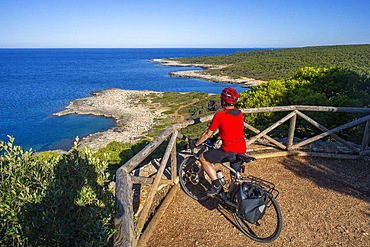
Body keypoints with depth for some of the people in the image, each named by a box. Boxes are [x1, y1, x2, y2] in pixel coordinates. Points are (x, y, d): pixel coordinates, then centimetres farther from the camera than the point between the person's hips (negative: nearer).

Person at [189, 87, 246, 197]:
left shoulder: (219, 115, -11)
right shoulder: (240, 113, 10)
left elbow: (207, 133, -3)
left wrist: (195, 144, 11)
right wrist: (215, 137, 35)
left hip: (229, 150, -7)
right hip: (242, 150, 7)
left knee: (203, 158, 10)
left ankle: (216, 184, 7)